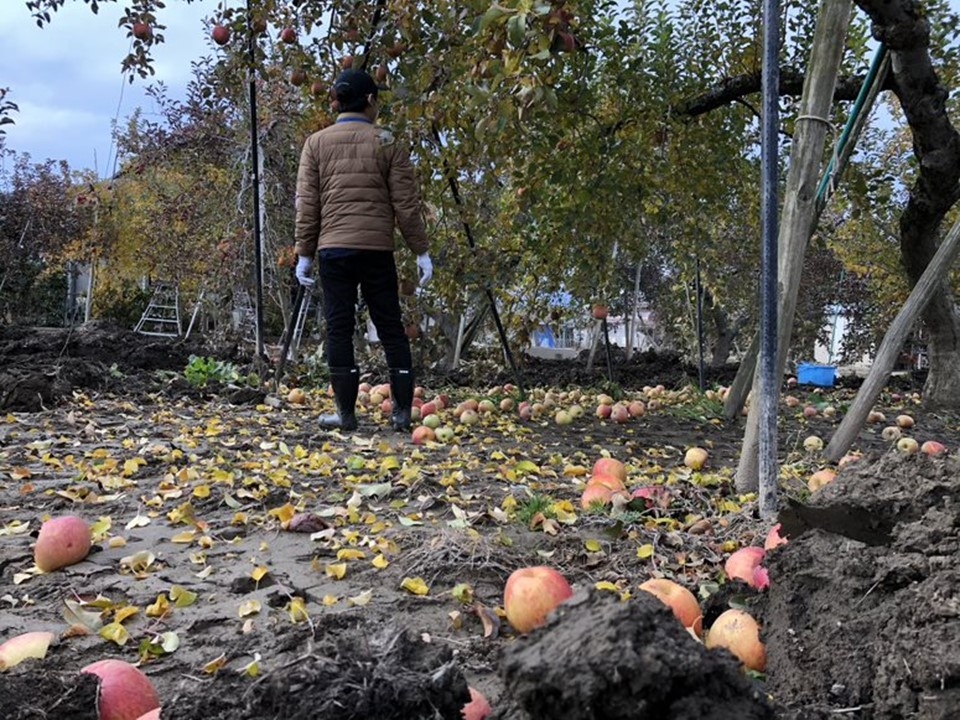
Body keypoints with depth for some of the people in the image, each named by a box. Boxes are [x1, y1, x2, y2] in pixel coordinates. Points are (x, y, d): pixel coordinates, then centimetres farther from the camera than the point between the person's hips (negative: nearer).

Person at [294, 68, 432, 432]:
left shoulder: (317, 143, 8)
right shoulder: (386, 143, 6)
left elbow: (307, 204, 5)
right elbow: (406, 204, 2)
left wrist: (304, 253, 10)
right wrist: (421, 251, 7)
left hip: (334, 248, 0)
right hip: (378, 248, 0)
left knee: (339, 329, 4)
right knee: (391, 328, 7)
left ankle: (346, 413, 5)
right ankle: (402, 411, 8)